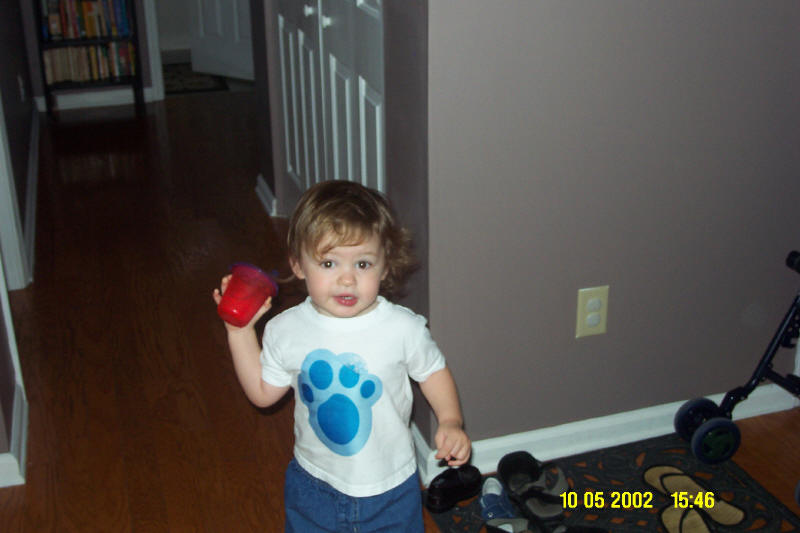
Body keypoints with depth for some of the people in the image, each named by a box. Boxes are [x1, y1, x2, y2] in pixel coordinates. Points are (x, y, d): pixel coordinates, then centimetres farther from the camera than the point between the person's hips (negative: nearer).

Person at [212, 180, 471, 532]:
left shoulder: (403, 328, -19)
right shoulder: (286, 330, -13)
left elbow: (433, 371, -1)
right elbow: (263, 392, 1)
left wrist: (450, 421, -15)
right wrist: (240, 331, -5)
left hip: (390, 487, -1)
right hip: (314, 483, 2)